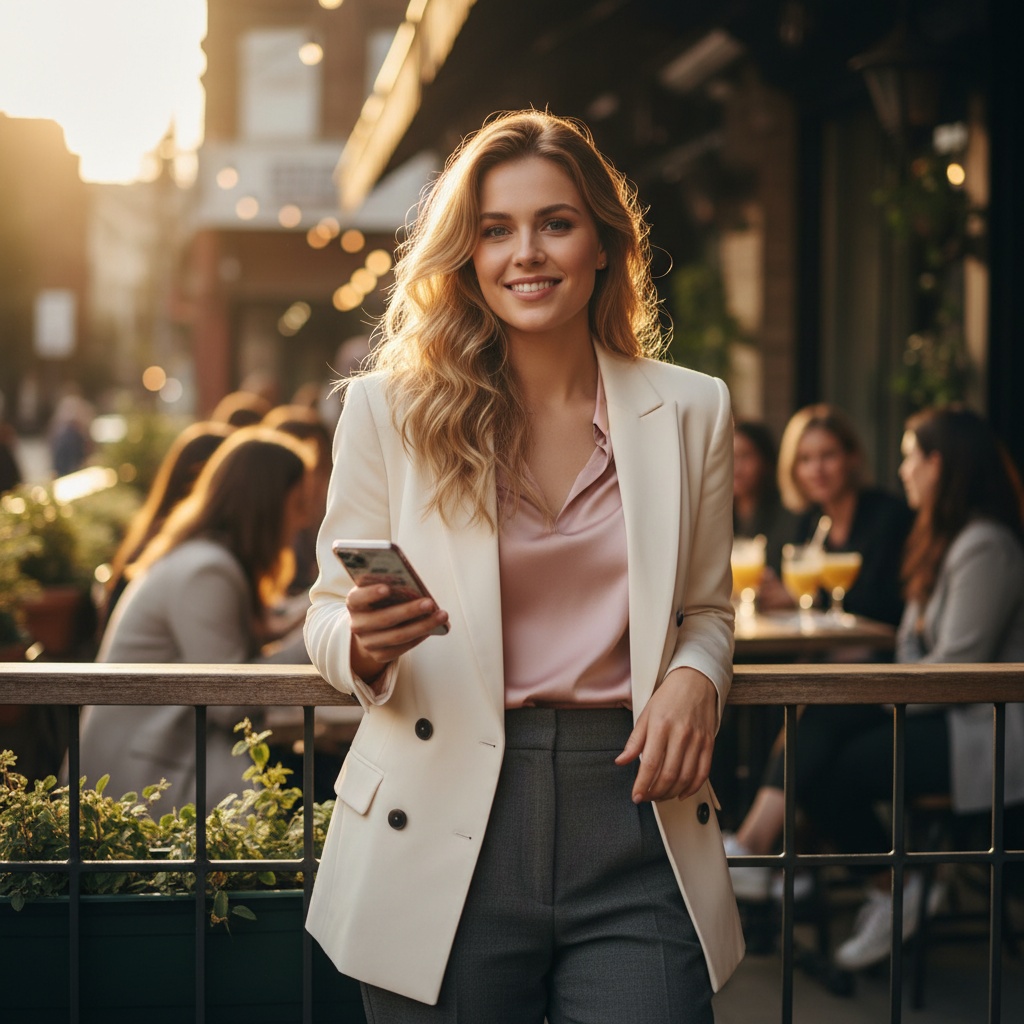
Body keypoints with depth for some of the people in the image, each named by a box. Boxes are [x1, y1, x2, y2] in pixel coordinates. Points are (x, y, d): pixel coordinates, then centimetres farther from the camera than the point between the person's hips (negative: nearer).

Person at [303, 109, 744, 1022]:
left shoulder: (691, 411, 9)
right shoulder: (389, 410, 3)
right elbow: (329, 616, 7)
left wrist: (694, 681, -5)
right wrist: (366, 642, -16)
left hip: (631, 813, 1)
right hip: (449, 829, -1)